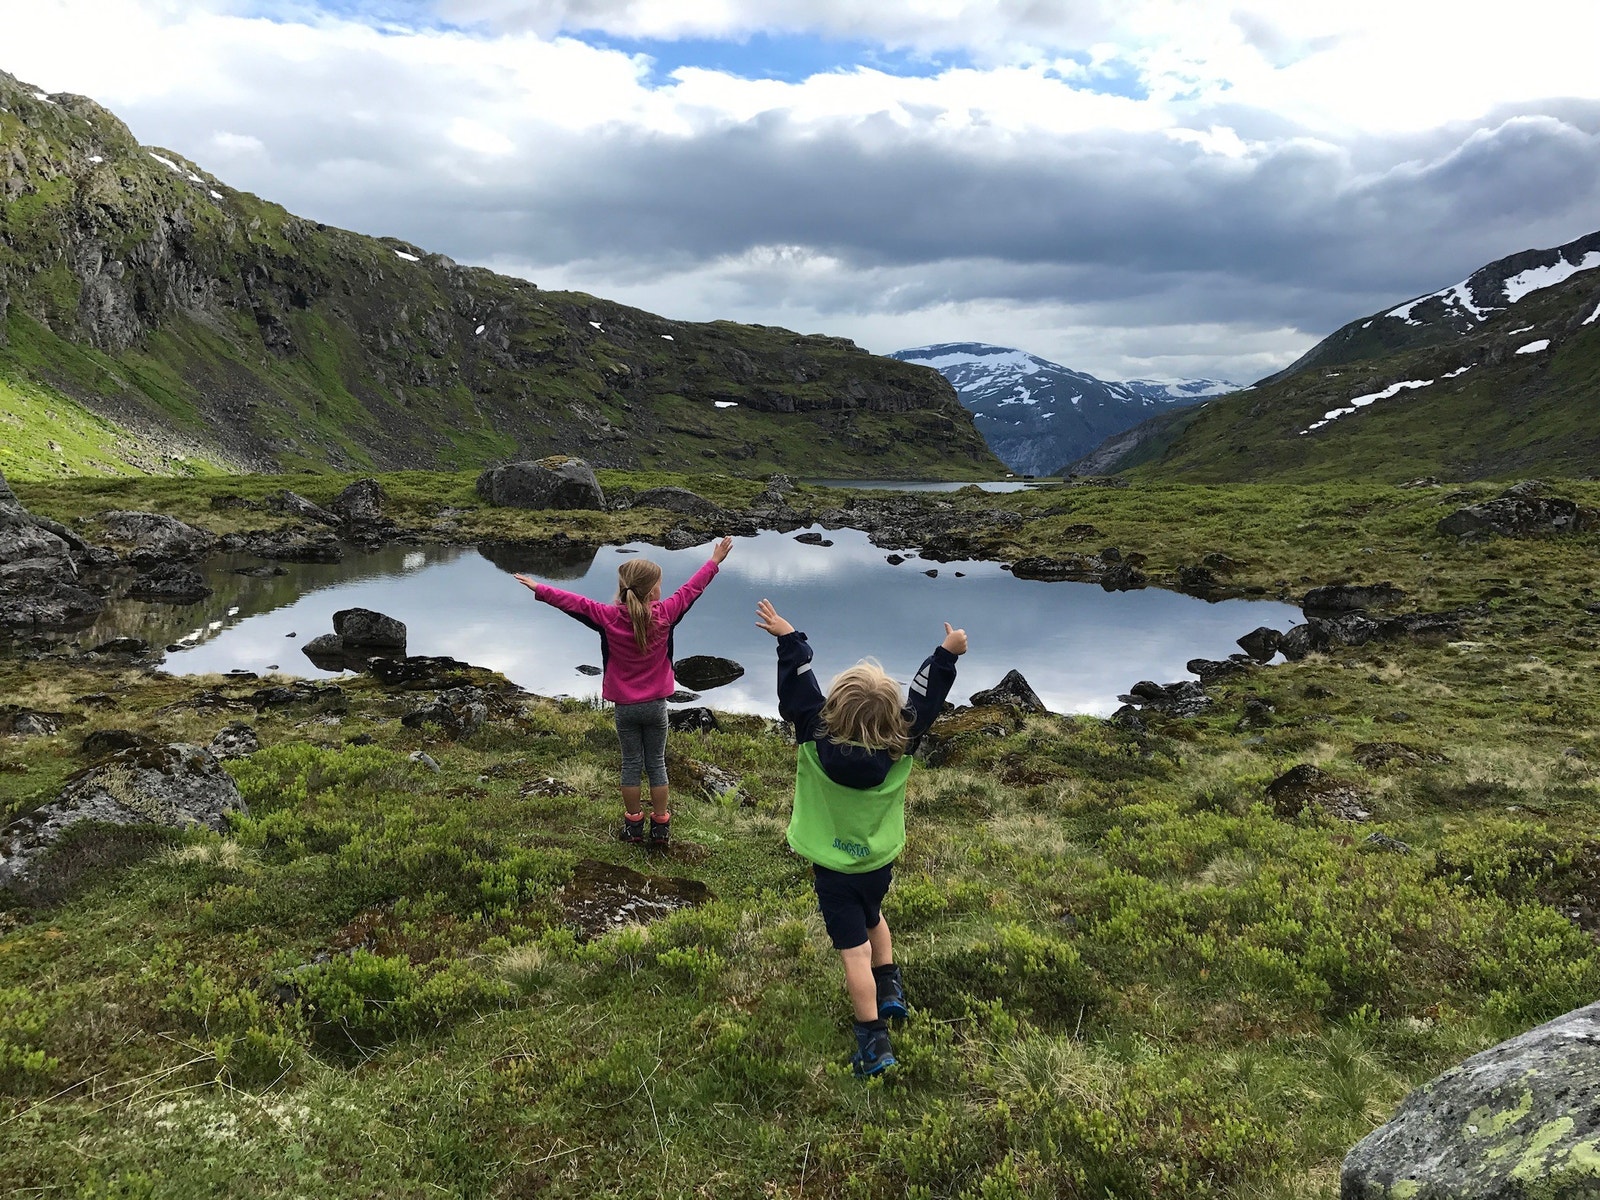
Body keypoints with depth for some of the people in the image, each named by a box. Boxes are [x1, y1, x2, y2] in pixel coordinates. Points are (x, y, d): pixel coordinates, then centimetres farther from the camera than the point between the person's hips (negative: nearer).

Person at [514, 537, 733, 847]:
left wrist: (539, 589, 4)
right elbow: (690, 590, -2)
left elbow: (575, 602, -8)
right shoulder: (664, 615, -14)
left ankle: (633, 826, 21)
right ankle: (661, 828, 17)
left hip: (625, 707, 0)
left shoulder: (609, 617, -15)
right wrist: (714, 562, 12)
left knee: (631, 764, 12)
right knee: (657, 765, 11)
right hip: (656, 705, 0)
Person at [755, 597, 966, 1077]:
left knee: (855, 950, 3)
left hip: (834, 869, -3)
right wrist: (947, 654, 0)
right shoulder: (901, 745, -21)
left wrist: (789, 639, -7)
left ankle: (874, 1041, 5)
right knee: (873, 917, 33)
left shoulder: (819, 739, -25)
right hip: (881, 860, 3)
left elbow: (797, 695, -15)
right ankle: (890, 991, 41)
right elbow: (925, 698, -10)